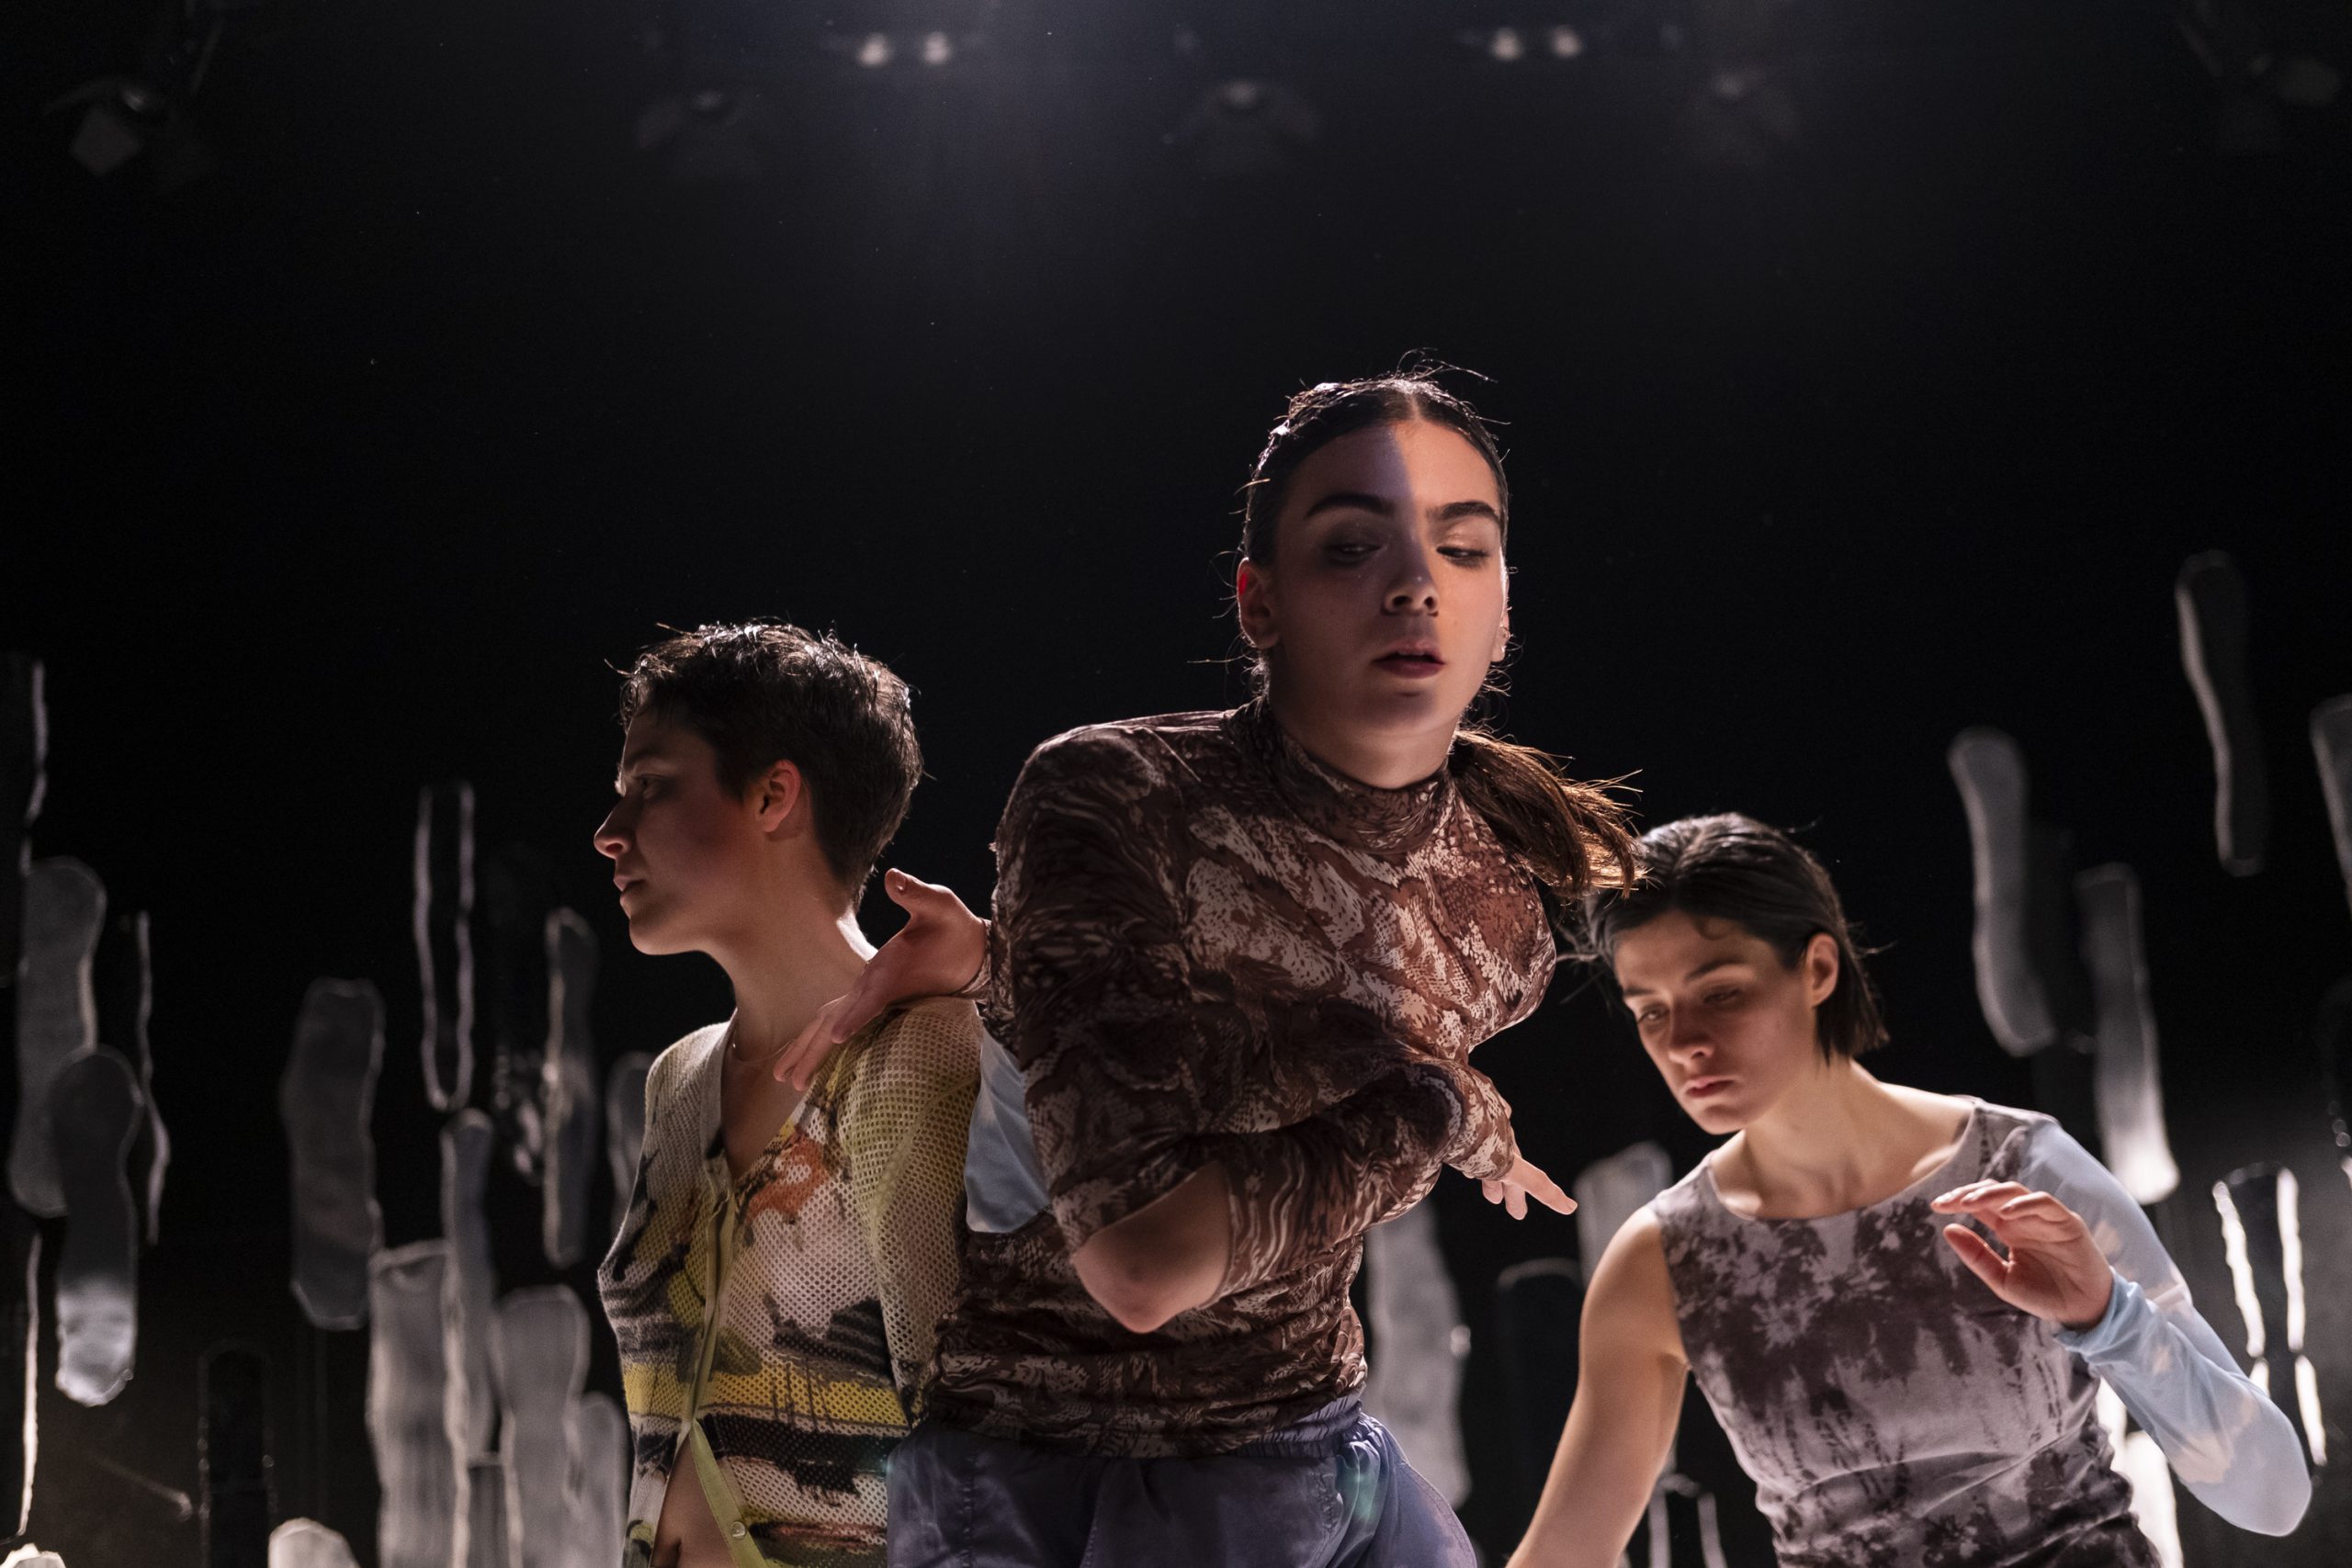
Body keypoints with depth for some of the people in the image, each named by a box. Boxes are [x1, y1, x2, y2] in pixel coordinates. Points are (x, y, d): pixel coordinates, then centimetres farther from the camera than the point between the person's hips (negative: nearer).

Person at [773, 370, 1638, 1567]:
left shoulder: (1512, 897, -5)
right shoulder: (1106, 798, -20)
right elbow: (1142, 1260, -27)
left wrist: (1001, 957, -14)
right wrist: (1440, 1110, -17)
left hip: (1315, 1464, 4)